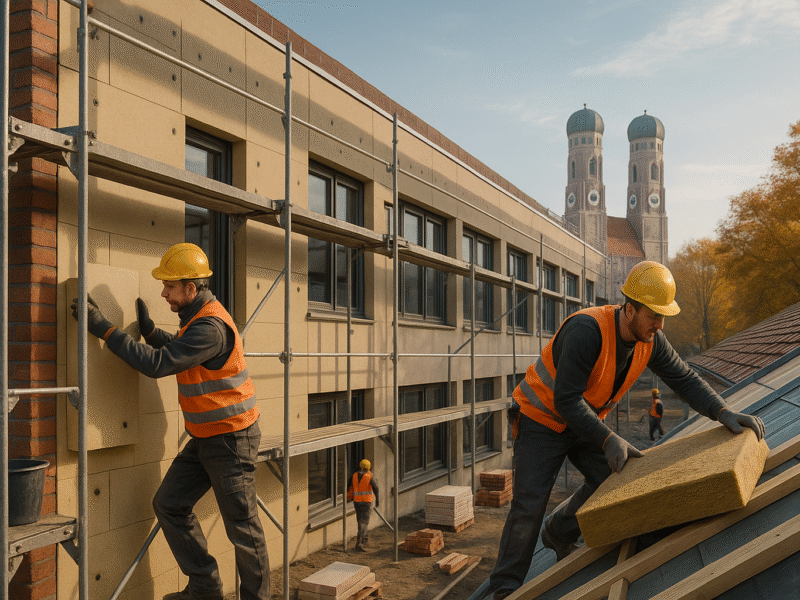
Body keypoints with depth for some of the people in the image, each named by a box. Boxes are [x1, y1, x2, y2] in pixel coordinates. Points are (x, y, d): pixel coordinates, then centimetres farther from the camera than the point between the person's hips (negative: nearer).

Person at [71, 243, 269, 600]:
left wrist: (104, 329, -23)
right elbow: (176, 353, 24)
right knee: (169, 504, 8)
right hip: (204, 437, 10)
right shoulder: (197, 318, 9)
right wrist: (148, 330, 10)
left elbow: (157, 364, -28)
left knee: (241, 523, 2)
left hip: (232, 438, -10)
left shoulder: (210, 327, -25)